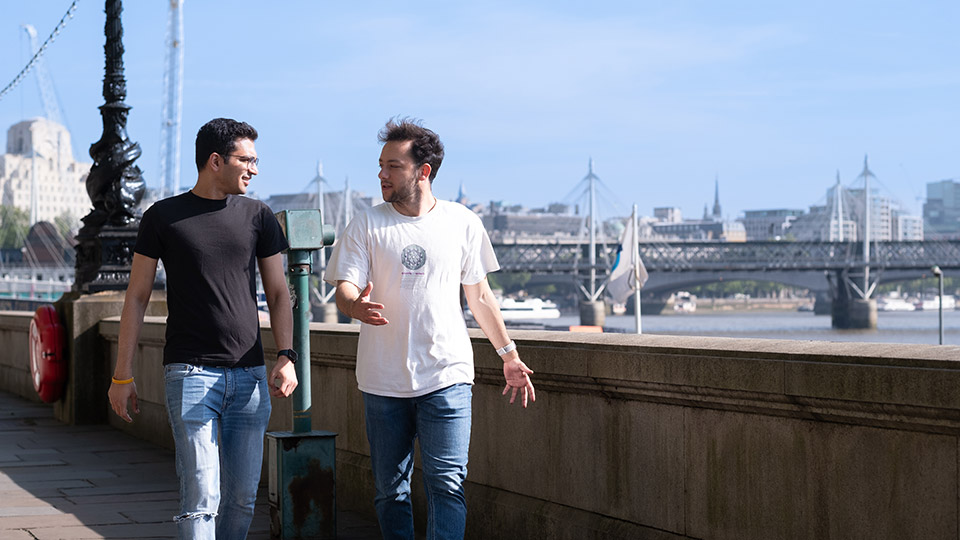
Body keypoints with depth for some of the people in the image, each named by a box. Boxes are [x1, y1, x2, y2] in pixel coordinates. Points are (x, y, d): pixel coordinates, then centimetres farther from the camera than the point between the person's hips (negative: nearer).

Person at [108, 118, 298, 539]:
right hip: (190, 373, -3)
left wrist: (286, 356, -3)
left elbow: (278, 294, 13)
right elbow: (137, 296, 6)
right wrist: (122, 374, 3)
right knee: (201, 497, -11)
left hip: (249, 376, 4)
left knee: (242, 496, 6)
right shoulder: (163, 217, 3)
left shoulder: (259, 217, 11)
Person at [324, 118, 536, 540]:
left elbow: (480, 296, 14)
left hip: (447, 376, -1)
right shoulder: (366, 226, 2)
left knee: (447, 483, -10)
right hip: (382, 382, 1)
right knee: (390, 490, 8)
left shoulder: (462, 223, 4)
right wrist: (356, 306, -31)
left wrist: (509, 355, 14)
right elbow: (344, 290, -7)